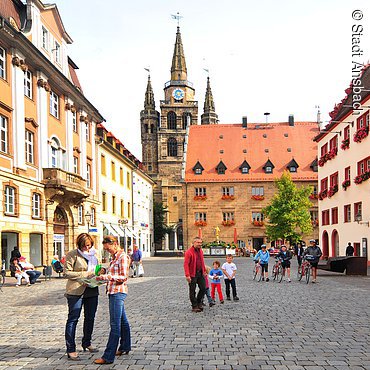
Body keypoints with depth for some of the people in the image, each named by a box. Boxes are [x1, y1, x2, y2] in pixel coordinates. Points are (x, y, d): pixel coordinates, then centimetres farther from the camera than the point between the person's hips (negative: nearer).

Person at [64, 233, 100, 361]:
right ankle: (71, 349, -2)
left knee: (90, 318, 14)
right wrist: (85, 274, -15)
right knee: (73, 318, -5)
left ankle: (86, 343, 31)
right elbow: (67, 272, -11)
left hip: (91, 291, 7)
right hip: (76, 291, -7)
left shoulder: (93, 256, 17)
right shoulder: (72, 255, -4)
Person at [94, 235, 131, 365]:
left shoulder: (123, 257, -12)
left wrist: (109, 276, -28)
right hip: (114, 292, 10)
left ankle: (108, 357, -10)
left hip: (118, 292, -10)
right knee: (123, 321, 18)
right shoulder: (114, 257, 17)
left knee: (115, 325, -9)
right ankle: (125, 347, 28)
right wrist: (104, 276, 8)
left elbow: (124, 277, -17)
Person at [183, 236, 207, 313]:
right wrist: (187, 275, -23)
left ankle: (199, 302, 25)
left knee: (203, 288, 7)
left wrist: (204, 271, 18)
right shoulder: (189, 252, -14)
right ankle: (194, 307, 11)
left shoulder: (200, 251, 10)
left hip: (200, 273, 7)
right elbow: (186, 264, -17)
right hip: (192, 274, -7)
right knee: (192, 291, 2)